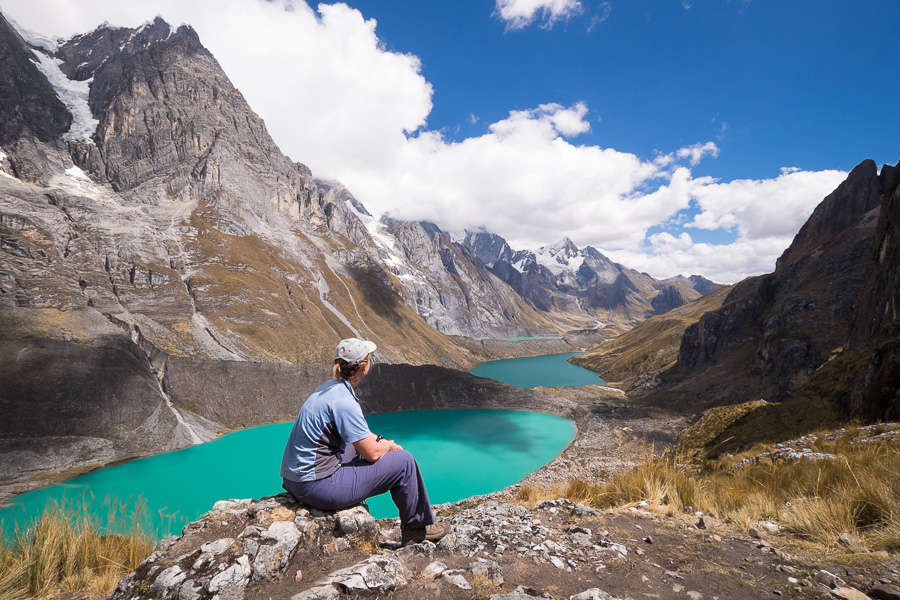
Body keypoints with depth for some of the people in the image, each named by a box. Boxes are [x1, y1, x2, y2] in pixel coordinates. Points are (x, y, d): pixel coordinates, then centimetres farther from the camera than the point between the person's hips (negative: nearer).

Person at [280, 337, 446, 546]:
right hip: (317, 486, -10)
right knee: (404, 461, -5)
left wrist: (383, 442, 11)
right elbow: (372, 453, -17)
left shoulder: (329, 388, 6)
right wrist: (390, 445, 3)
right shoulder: (343, 401, -23)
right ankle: (417, 528, 18)